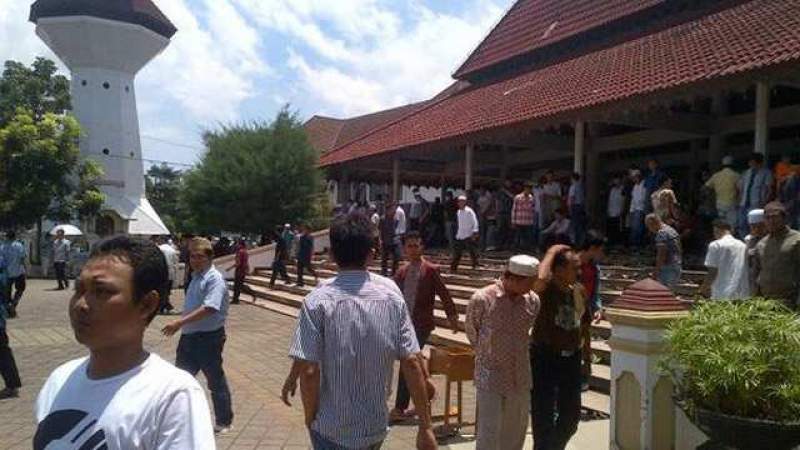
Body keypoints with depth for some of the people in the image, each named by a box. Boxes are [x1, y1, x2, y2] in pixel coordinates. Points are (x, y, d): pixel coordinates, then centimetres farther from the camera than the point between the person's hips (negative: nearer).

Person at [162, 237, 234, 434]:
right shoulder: (196, 276, 10)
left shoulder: (215, 279, -18)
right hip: (189, 335, 9)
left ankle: (224, 421, 22)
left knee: (216, 381, 6)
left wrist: (180, 322, -33)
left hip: (208, 338, -8)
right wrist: (181, 325, 21)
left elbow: (208, 308, -30)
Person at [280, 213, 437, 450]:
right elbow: (412, 362, -9)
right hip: (376, 427, 3)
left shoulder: (318, 301, -15)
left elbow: (309, 371, -18)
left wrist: (310, 418, -1)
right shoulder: (391, 293, -7)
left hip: (332, 430, -3)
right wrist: (425, 426, -3)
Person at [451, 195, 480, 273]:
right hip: (460, 237, 7)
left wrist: (474, 233, -21)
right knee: (456, 253, 7)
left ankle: (475, 265, 16)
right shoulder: (459, 212, 11)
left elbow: (475, 223, -14)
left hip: (468, 236, -7)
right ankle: (453, 268, 13)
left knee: (472, 252, 1)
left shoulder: (469, 211, -12)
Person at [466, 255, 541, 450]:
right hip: (490, 377, -4)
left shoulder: (533, 300, -4)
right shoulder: (482, 299, -17)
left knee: (516, 431, 14)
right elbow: (472, 331, 1)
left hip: (520, 378, 5)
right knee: (489, 432, -1)